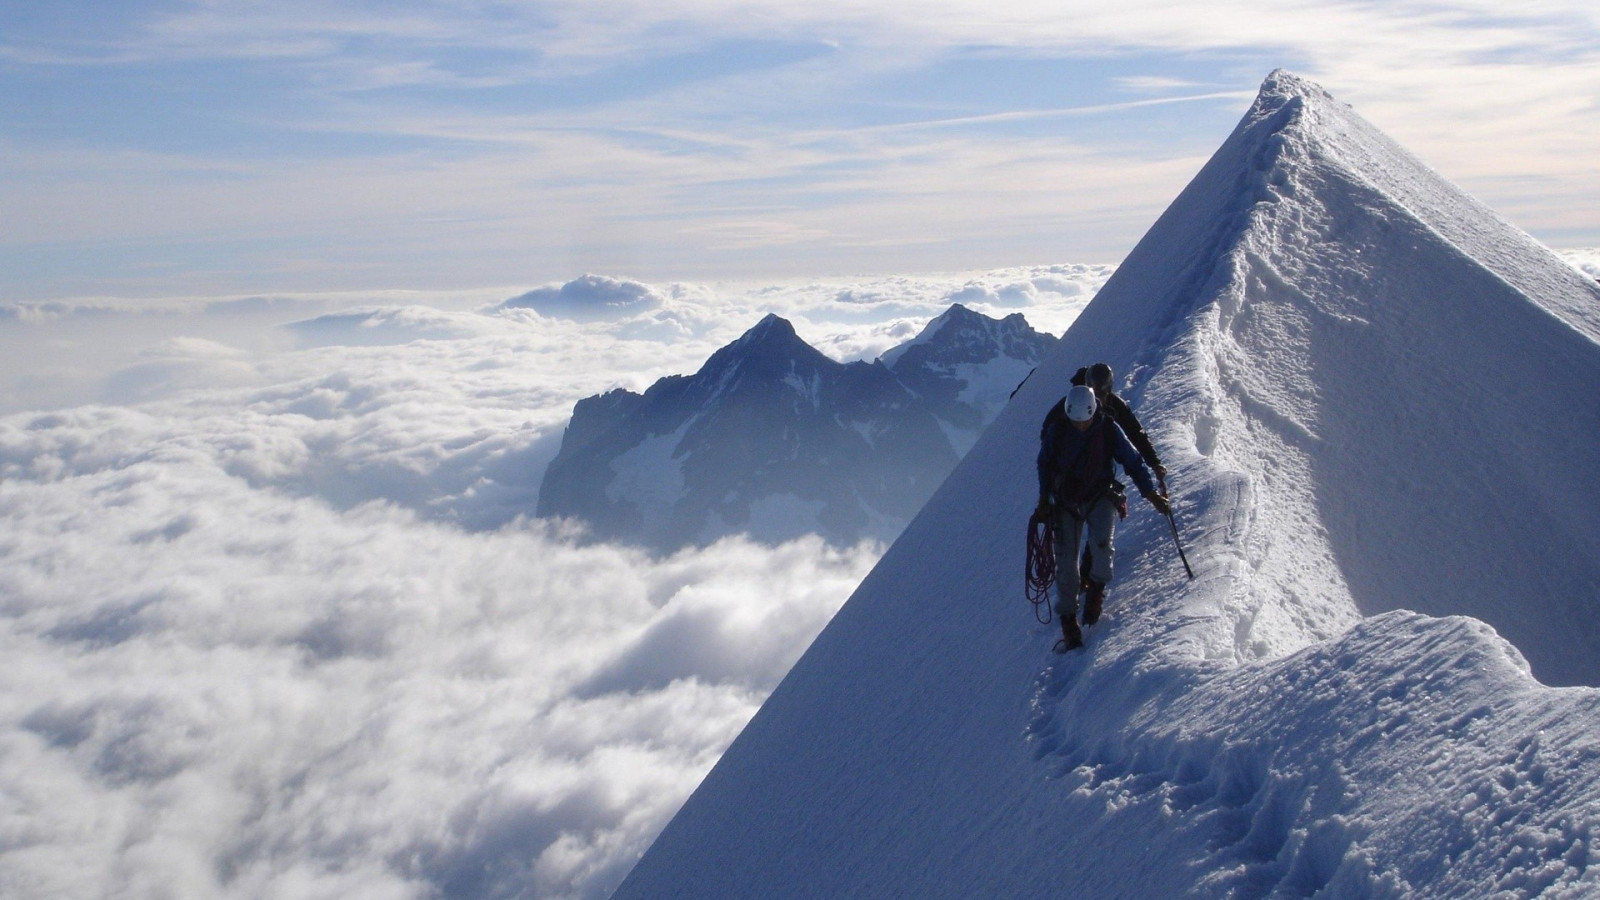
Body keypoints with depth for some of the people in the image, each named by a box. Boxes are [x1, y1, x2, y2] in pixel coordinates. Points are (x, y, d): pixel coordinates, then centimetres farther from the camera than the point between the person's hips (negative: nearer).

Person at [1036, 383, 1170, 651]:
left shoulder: (1109, 429, -13)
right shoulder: (1056, 429, -12)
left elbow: (1132, 460, -4)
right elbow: (1044, 463, 5)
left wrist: (1151, 493, -12)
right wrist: (1044, 499, 4)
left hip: (1100, 495, -1)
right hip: (1066, 499, 1)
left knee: (1101, 543, -28)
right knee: (1065, 560, -7)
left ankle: (1097, 587, 0)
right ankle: (1068, 620, 6)